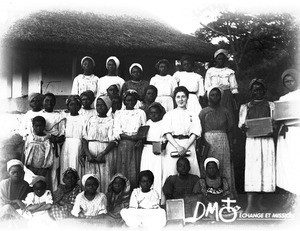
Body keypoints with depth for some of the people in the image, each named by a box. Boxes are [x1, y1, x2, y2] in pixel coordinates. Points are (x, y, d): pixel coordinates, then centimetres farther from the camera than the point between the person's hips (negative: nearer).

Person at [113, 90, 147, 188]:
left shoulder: (140, 112, 16)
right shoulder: (119, 113, 13)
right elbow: (117, 132, 2)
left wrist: (141, 139, -11)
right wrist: (131, 137, -13)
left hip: (136, 146, 0)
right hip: (123, 145, 0)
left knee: (135, 171, -5)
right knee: (122, 169, -5)